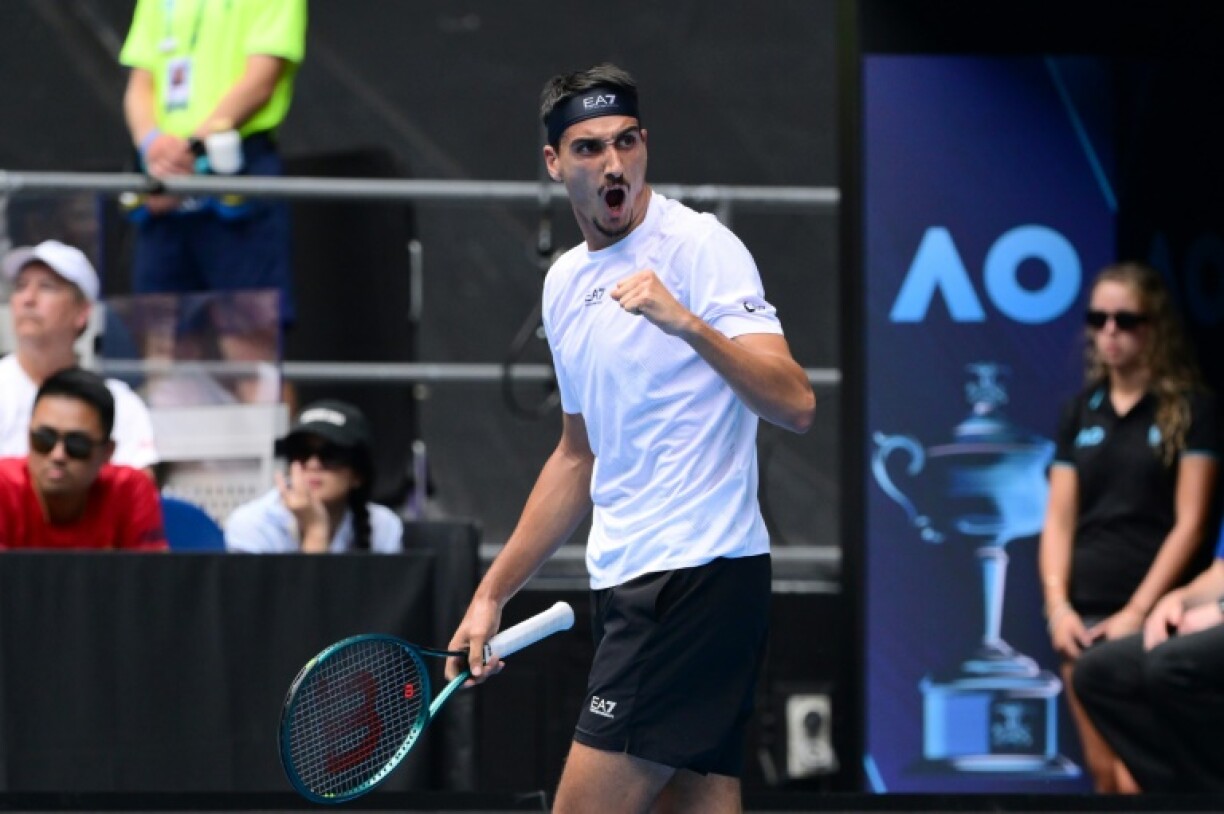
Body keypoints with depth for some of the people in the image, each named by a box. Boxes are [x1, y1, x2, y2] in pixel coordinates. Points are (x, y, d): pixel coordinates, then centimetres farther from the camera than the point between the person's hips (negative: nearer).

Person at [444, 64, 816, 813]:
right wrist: (492, 595, 24)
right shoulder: (566, 282, 16)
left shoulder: (701, 246, -8)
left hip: (698, 574, -8)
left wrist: (689, 325, -32)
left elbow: (796, 406, -18)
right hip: (631, 583, 8)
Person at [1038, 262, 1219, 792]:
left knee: (1138, 779, -13)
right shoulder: (1081, 411, 13)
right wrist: (1058, 604, -3)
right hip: (1084, 617, 5)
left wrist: (1138, 611, -12)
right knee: (1103, 774, 5)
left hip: (1148, 614, -5)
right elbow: (1059, 519, 11)